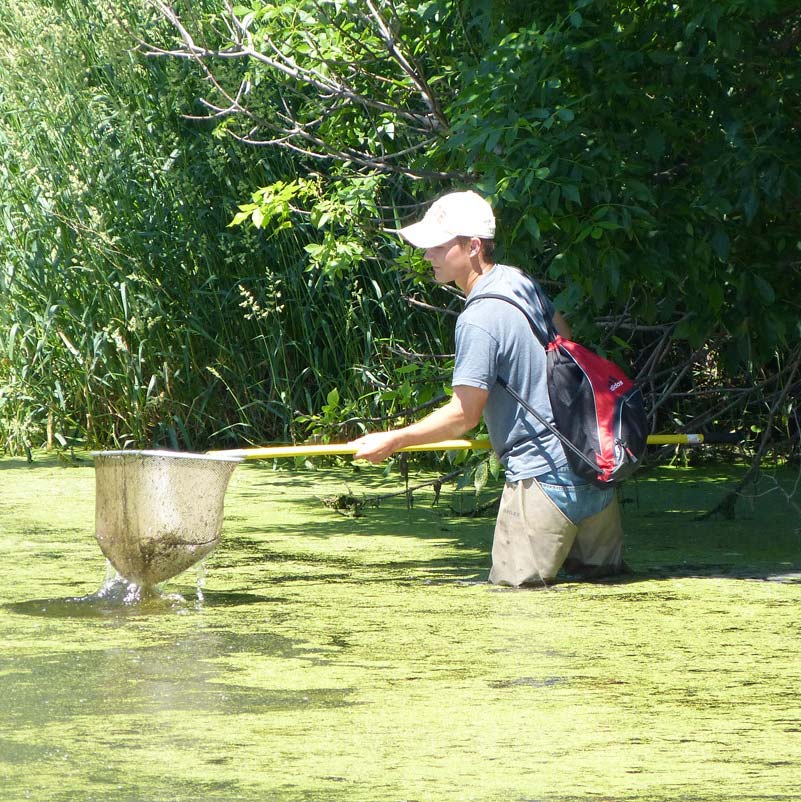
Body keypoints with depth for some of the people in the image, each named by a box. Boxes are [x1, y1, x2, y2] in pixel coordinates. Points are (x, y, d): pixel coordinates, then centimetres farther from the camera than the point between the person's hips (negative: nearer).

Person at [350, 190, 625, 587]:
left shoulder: (478, 321, -20)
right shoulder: (520, 281, 7)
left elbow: (464, 415, -17)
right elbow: (565, 342, 23)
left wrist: (392, 441, -9)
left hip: (543, 477, -9)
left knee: (513, 583, -1)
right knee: (600, 568, 21)